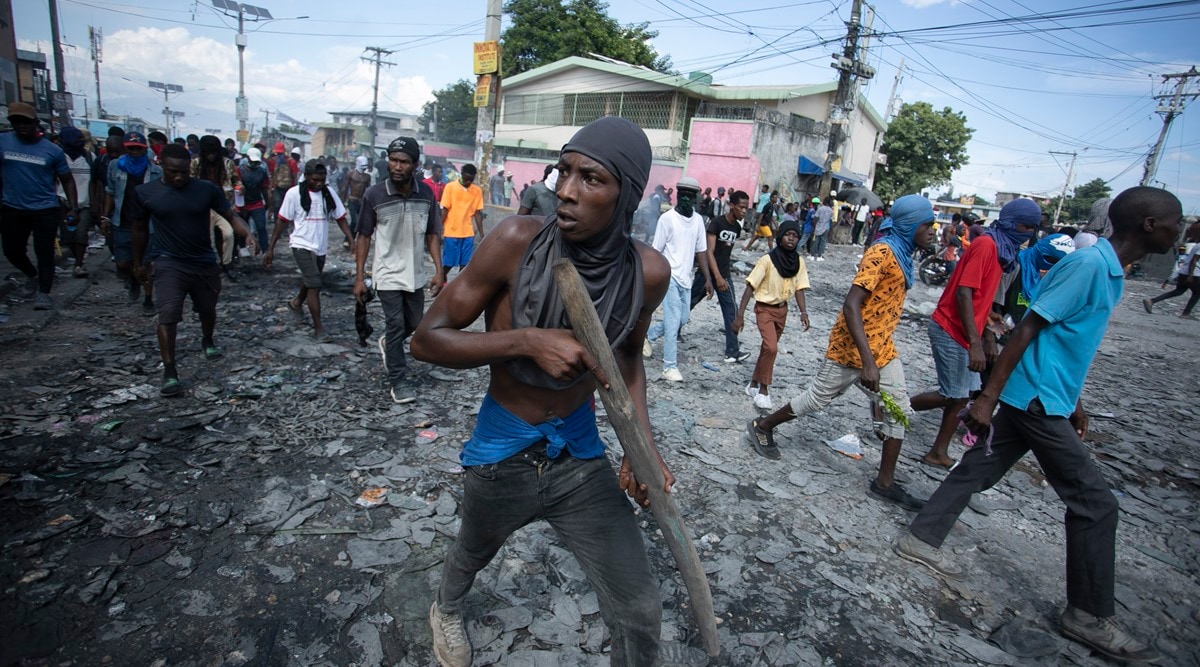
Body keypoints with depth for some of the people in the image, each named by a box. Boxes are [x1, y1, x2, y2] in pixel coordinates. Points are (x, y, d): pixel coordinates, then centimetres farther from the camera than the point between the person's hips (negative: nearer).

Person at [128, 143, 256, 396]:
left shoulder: (207, 189, -7)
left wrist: (248, 234, -28)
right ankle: (169, 372, -9)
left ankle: (207, 341, 50)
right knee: (168, 315, -14)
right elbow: (140, 229, 7)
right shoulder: (145, 192, -6)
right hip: (169, 264, -2)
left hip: (205, 262, 2)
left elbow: (231, 216, -6)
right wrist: (138, 262, 13)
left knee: (207, 309, 20)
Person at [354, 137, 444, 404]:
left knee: (414, 323, 16)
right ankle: (397, 381, 14)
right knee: (396, 324, -3)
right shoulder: (374, 194, -13)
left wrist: (439, 270, -5)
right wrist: (359, 277, -6)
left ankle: (388, 343, 48)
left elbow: (432, 234, 2)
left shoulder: (426, 193, -6)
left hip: (414, 273, 4)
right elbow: (363, 236, -5)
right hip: (388, 273, -4)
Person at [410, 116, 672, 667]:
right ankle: (446, 609, 69)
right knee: (475, 552, 30)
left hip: (581, 455, 1)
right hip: (501, 454, -1)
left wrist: (642, 444, -7)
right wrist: (527, 340, -32)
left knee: (640, 617, 4)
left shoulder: (647, 272, -16)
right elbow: (426, 338, -18)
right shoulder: (518, 240, -24)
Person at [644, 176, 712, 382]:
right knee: (673, 321, -9)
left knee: (682, 319, 12)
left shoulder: (698, 220, 7)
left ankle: (647, 335, 34)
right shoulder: (667, 218, -9)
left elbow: (701, 251, 10)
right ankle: (670, 367, -1)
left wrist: (708, 279, 5)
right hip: (670, 276, -6)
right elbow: (656, 251, -7)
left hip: (686, 278, 6)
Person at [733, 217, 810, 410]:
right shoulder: (767, 260, -19)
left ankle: (754, 384, 31)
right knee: (771, 347, -19)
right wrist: (739, 315, -22)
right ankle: (763, 391, -4)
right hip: (765, 308, -6)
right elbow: (750, 287, -18)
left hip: (782, 309, 6)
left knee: (769, 347, 14)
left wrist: (803, 312, -15)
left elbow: (799, 288, 0)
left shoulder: (799, 261, -4)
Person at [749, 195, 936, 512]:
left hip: (882, 348, 9)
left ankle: (885, 482, 16)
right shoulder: (881, 253, -21)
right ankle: (762, 426, 27)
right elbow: (850, 306, -29)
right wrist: (867, 361, -33)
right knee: (817, 398, 5)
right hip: (851, 348, -9)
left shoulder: (902, 254, 8)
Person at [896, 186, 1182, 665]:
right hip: (1037, 402, -9)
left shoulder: (1109, 270, 13)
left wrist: (1073, 400, 25)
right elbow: (1028, 328, -21)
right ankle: (1091, 616, 15)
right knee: (1095, 501, 0)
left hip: (1042, 400, 9)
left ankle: (920, 539, 24)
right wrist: (988, 398, -22)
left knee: (978, 471, 13)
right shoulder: (1089, 263, -17)